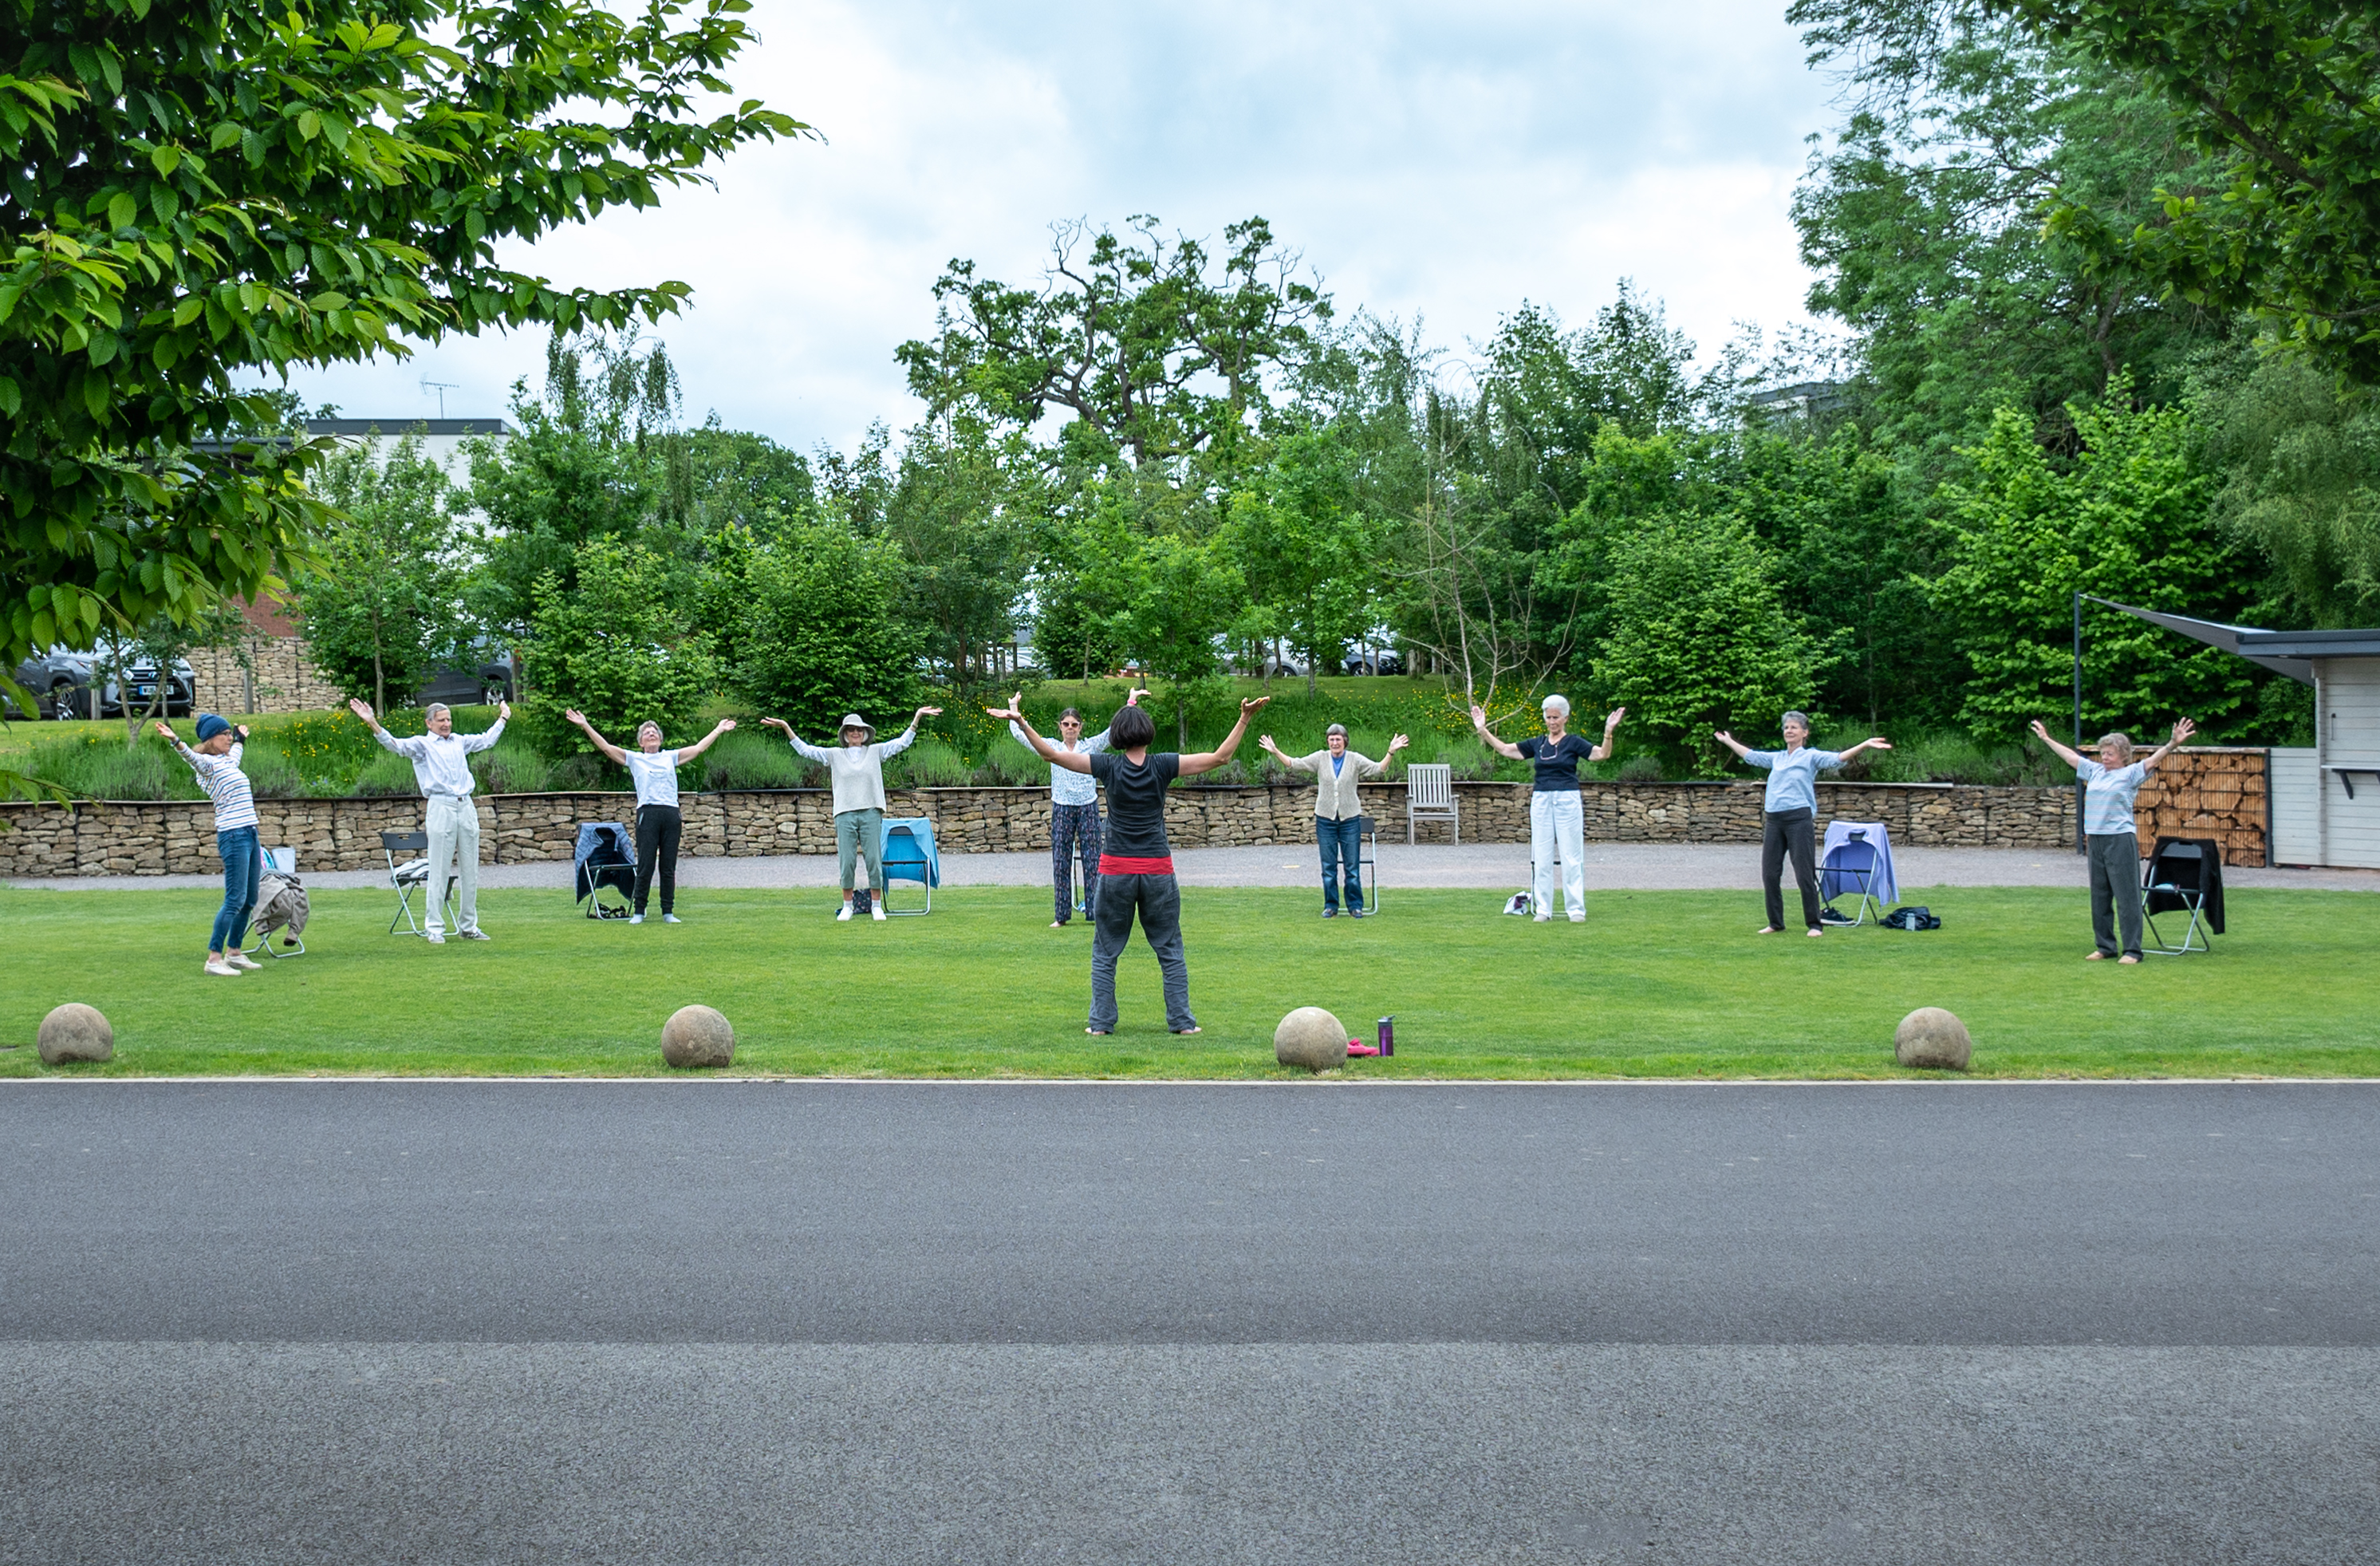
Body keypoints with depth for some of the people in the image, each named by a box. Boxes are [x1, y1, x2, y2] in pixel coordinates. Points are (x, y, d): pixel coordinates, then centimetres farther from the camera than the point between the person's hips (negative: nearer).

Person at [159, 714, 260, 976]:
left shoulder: (228, 761, 19)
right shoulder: (207, 763, -6)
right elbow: (192, 757, -29)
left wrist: (241, 737, 61)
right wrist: (176, 741, -48)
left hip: (249, 834, 9)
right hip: (233, 836, -9)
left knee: (249, 900, 11)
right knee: (235, 900, -12)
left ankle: (234, 952, 21)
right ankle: (214, 958, -9)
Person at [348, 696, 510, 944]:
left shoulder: (460, 742, 20)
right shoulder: (422, 744, 4)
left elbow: (487, 739, 36)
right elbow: (395, 745, -12)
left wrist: (503, 717, 47)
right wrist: (372, 724, -26)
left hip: (466, 807, 5)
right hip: (440, 807, -5)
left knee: (470, 872, 8)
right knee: (439, 872, -5)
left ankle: (468, 926, 17)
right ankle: (434, 928, -1)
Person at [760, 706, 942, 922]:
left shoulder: (875, 752, 12)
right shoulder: (834, 755, 13)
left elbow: (903, 742, 12)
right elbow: (805, 749, 12)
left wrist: (917, 717, 5)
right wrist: (785, 727, 5)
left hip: (871, 813, 0)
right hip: (845, 813, 0)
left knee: (874, 860, -2)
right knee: (846, 862, -1)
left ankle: (876, 906, 6)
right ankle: (847, 906, 10)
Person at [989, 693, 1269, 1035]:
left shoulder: (1109, 767, -4)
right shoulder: (1162, 766, -4)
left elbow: (1053, 754, -4)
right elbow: (1219, 757, -3)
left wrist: (1021, 723, 0)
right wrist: (1245, 719, -1)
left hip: (1116, 870, 0)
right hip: (1158, 870, 0)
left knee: (1105, 952, 10)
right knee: (1170, 950, 9)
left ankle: (1101, 1021, 8)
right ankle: (1182, 1021, 8)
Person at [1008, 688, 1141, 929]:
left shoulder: (1091, 746, 5)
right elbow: (1019, 734, 8)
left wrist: (1130, 704, -3)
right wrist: (1013, 709, 10)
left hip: (1088, 807, 0)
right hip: (1061, 808, 1)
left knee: (1092, 860, 0)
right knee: (1061, 862, 2)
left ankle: (1095, 912, 4)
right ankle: (1062, 915, 7)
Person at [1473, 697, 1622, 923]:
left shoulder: (1573, 742, -1)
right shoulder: (1537, 744, 10)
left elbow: (1601, 754, -13)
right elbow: (1505, 749, 13)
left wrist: (1609, 731, -29)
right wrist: (1482, 730, 6)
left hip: (1567, 801, -4)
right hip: (1541, 802, 4)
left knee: (1571, 858, -2)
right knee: (1541, 858, 4)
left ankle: (1577, 909, 3)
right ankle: (1543, 908, 10)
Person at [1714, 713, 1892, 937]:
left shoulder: (1811, 757, 1)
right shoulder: (1776, 758, 17)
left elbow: (1838, 758, -12)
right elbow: (1750, 756, 31)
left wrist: (1865, 745, -26)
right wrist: (1728, 742, 41)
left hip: (1799, 819, -6)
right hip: (1773, 820, 6)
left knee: (1805, 875, -6)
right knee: (1770, 874, 6)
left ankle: (1815, 925, 2)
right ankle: (1775, 923, 18)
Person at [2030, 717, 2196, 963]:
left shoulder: (2130, 774, -2)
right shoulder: (2095, 771, 16)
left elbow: (2154, 759, -15)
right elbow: (2070, 757, 26)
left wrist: (2173, 744, -32)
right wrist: (2046, 739, 34)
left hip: (2121, 839, -7)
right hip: (2095, 839, 7)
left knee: (2126, 897, -6)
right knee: (2099, 897, 12)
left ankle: (2132, 950, -4)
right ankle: (2105, 947, 20)